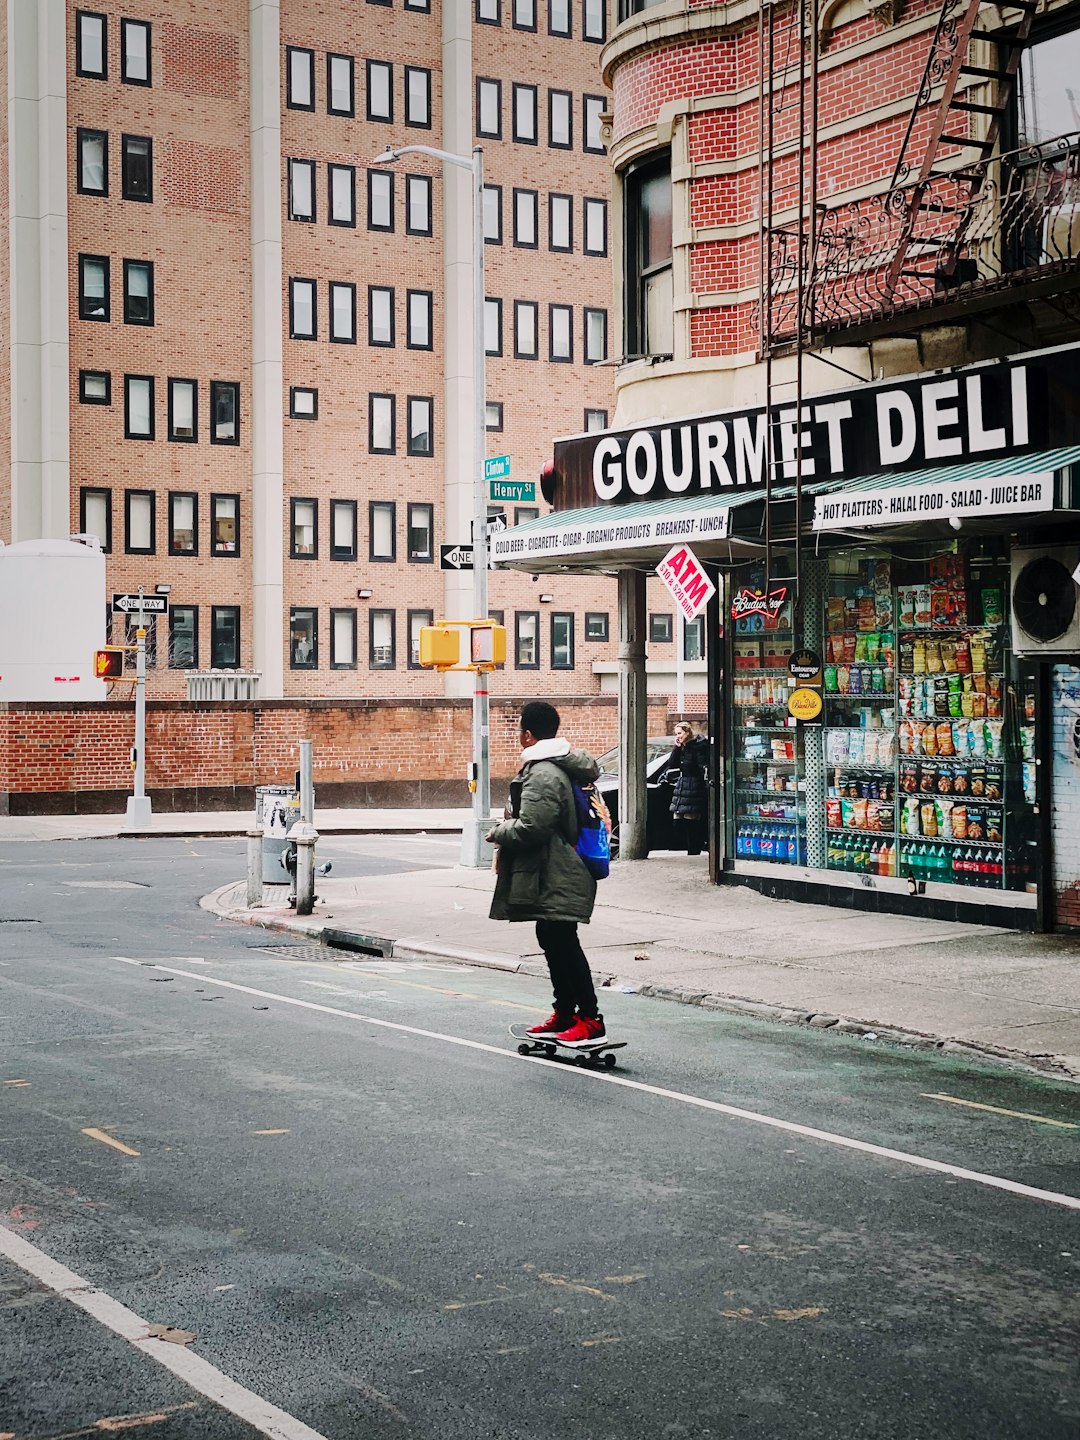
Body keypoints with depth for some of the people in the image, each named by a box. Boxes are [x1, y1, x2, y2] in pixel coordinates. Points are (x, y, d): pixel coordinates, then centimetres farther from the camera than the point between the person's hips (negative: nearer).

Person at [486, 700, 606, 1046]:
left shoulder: (543, 774, -19)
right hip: (555, 877, 11)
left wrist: (499, 832, -4)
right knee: (554, 942, 16)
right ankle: (564, 1013, 24)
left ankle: (590, 1018, -7)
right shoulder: (565, 766, 14)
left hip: (555, 879, -11)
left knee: (562, 944, -8)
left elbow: (530, 827, -25)